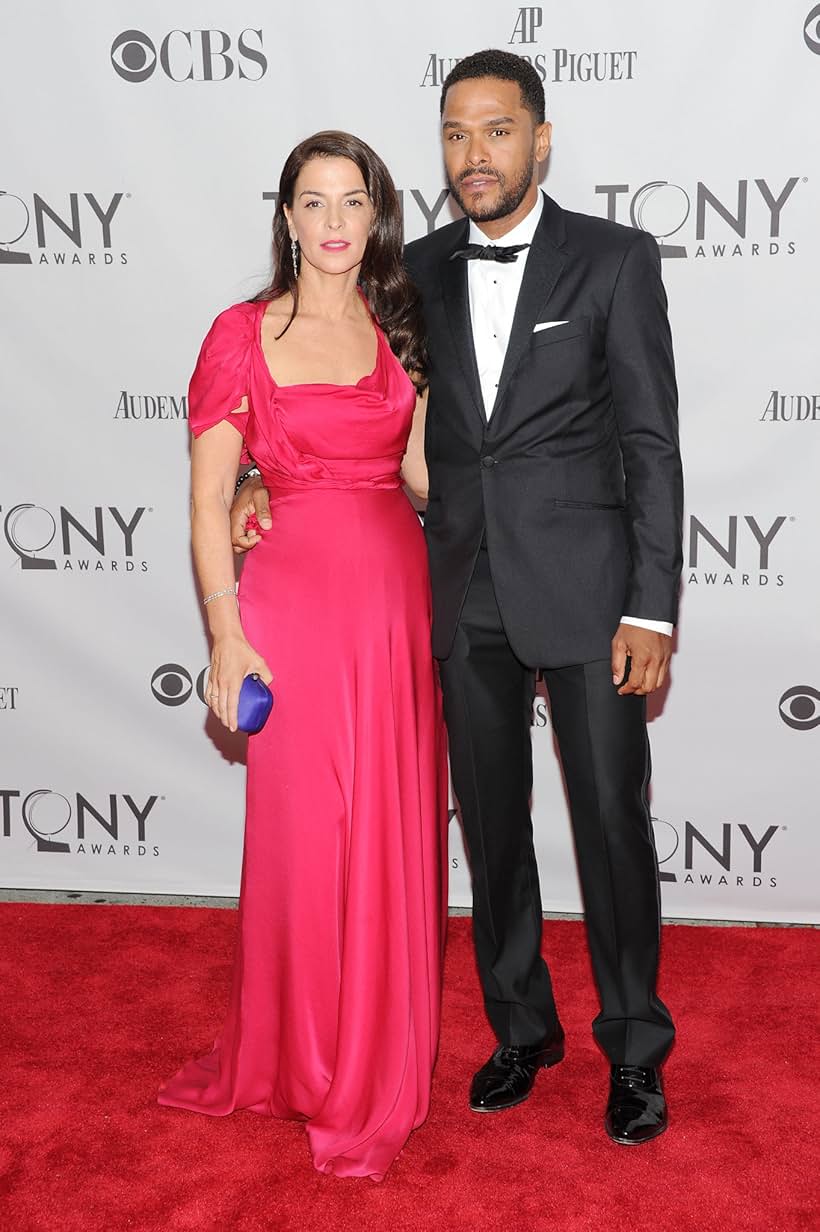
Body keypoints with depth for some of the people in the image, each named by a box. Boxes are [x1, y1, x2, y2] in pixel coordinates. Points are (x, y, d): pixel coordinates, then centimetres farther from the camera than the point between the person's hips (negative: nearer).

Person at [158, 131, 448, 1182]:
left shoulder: (399, 331, 10)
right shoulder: (244, 334, -2)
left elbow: (419, 475, 9)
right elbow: (207, 498, -5)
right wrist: (227, 637, -11)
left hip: (400, 598, 4)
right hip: (297, 598, -4)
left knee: (397, 839, 10)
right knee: (306, 837, 3)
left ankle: (382, 1058, 30)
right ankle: (308, 1065, 24)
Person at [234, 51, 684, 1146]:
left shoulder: (616, 260, -3)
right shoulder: (420, 272, 7)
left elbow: (652, 447, -6)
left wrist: (652, 611, -11)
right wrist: (266, 476, 0)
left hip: (584, 590, -3)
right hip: (467, 597, 4)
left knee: (613, 823, 3)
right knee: (493, 826, 13)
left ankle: (634, 1048, 23)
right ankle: (522, 1028, 31)